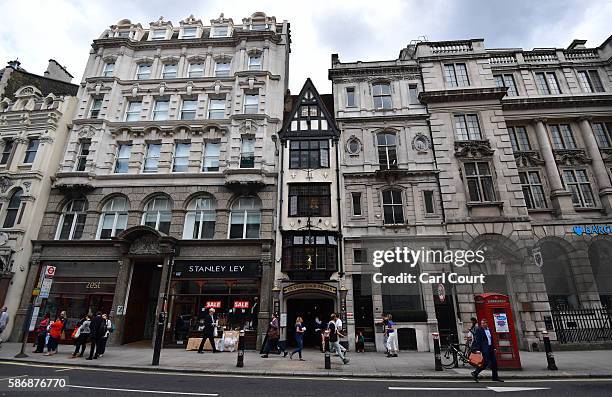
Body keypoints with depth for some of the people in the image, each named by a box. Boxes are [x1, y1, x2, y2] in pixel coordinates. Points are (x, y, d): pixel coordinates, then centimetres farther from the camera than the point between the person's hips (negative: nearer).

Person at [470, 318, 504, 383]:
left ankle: (495, 377, 20)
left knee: (494, 362, 8)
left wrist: (493, 347, 14)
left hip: (490, 348, 8)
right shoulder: (478, 330, -9)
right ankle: (475, 373, 2)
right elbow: (477, 340, -13)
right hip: (484, 348, -8)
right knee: (486, 362, -10)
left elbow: (492, 339, 20)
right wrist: (478, 349, -18)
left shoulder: (489, 329, 13)